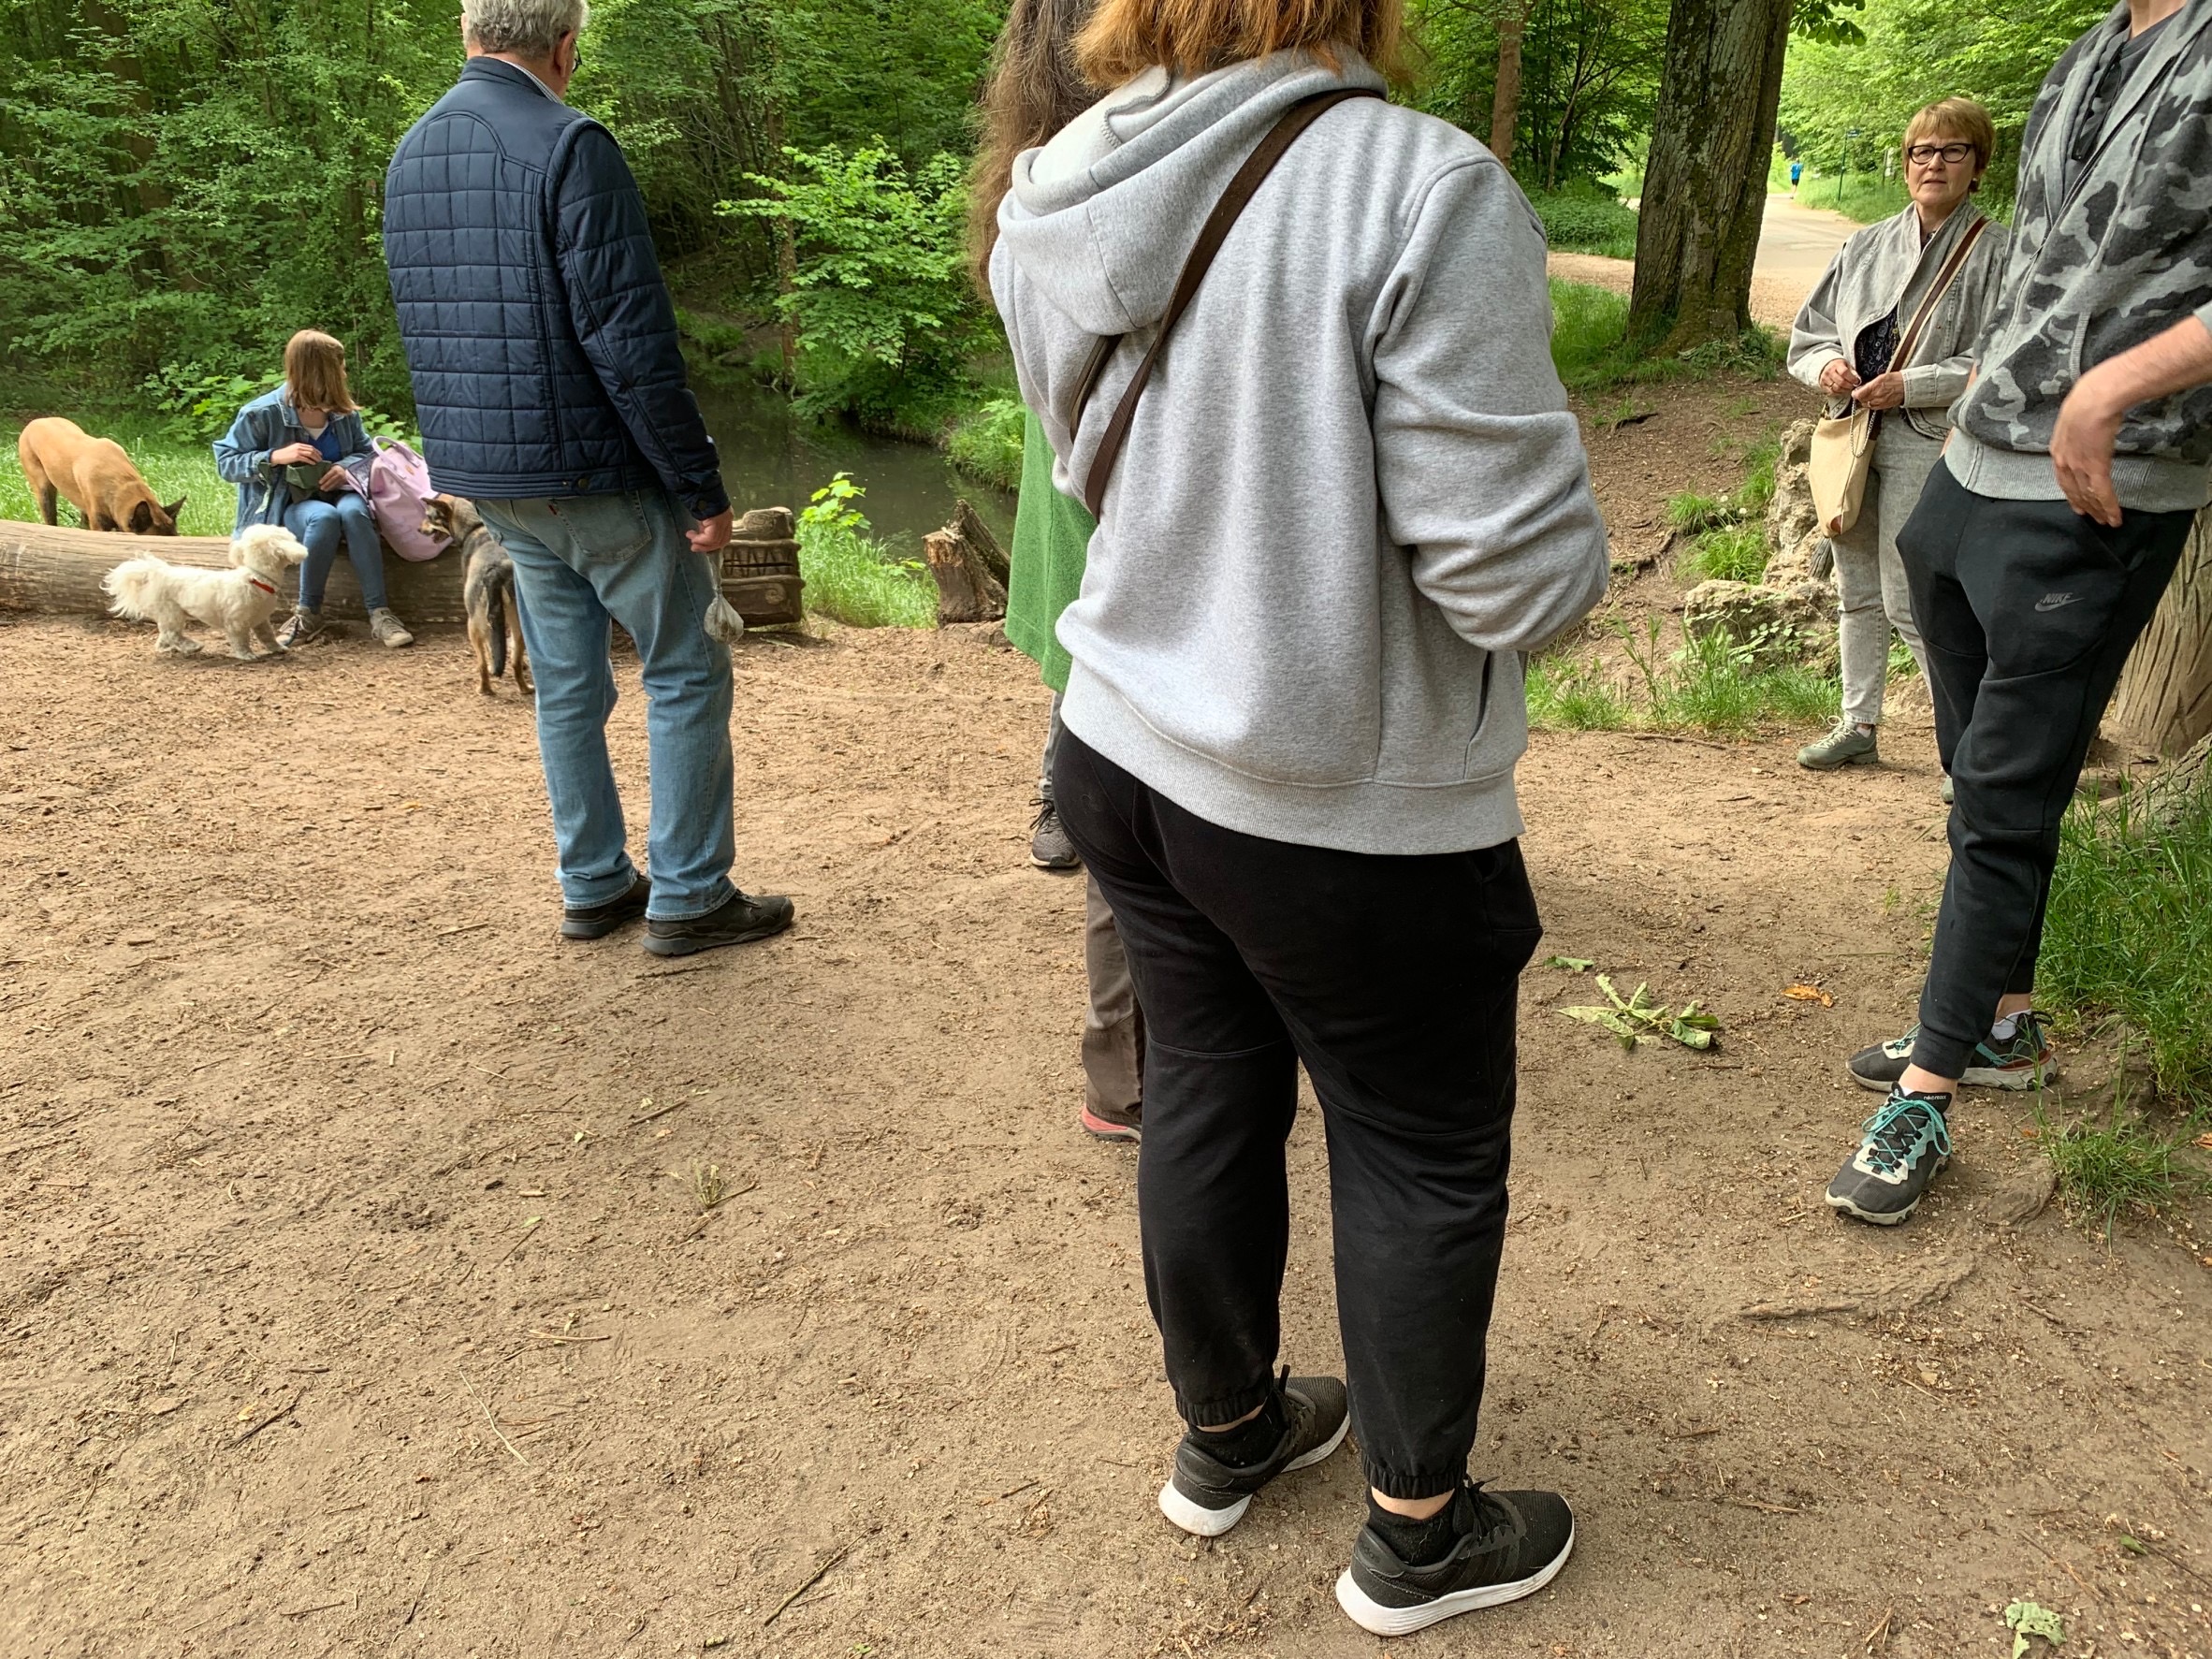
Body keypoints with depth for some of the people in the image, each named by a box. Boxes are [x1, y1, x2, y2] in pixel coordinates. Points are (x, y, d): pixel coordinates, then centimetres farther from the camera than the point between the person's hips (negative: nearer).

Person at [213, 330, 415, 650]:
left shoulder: (344, 411, 0)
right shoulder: (263, 414, -10)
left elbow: (366, 452, 11)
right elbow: (226, 463, -5)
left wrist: (347, 468, -13)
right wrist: (276, 456, -22)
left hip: (335, 492, 3)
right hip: (285, 505, -3)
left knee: (352, 512, -35)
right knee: (324, 517, -38)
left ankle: (379, 612, -36)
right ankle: (308, 613, -24)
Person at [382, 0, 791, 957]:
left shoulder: (408, 157, 10)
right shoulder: (569, 147, -16)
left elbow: (423, 332, 15)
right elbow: (631, 341, -21)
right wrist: (701, 486, -16)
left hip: (491, 482, 8)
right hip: (598, 476, -8)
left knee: (566, 684, 15)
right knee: (686, 671, 4)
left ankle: (592, 889, 22)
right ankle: (688, 898, 7)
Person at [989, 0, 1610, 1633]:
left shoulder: (1049, 207, -2)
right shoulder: (1421, 190, -23)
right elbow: (1516, 569, -22)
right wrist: (1571, 539, -1)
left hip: (1126, 755, 6)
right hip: (1352, 812, -6)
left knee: (1206, 1097, 22)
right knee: (1425, 1159, 15)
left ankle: (1225, 1435, 44)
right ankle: (1418, 1535, 35)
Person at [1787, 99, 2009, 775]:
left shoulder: (1994, 251, -5)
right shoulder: (1868, 244, 11)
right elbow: (1807, 333, 15)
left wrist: (1910, 385, -19)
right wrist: (1825, 365, -6)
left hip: (1925, 444, -6)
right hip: (1851, 436, 6)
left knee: (1907, 602, -9)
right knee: (1857, 593, 14)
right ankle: (1859, 726, 27)